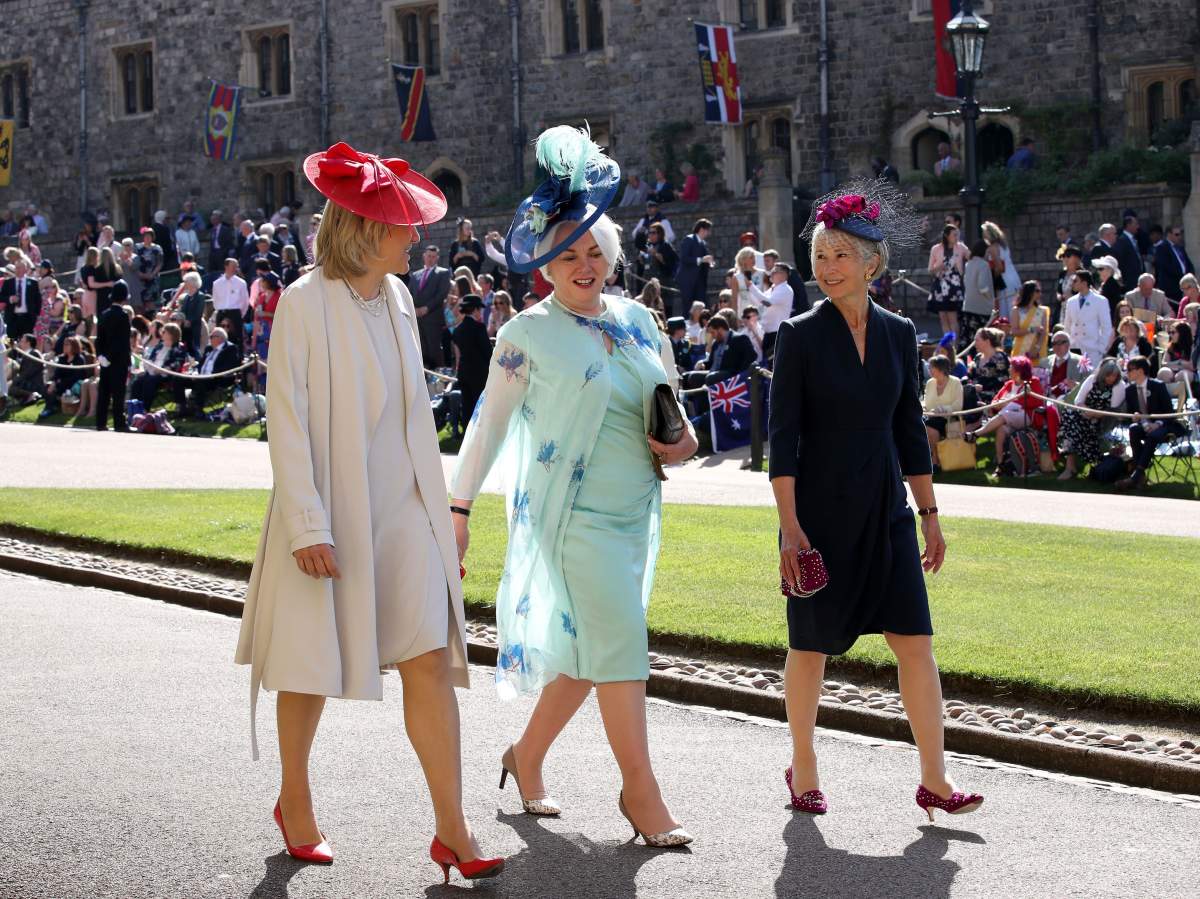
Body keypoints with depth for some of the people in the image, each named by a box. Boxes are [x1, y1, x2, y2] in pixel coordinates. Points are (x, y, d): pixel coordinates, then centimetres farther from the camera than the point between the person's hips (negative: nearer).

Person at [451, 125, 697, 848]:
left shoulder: (636, 319, 9)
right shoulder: (529, 333, -6)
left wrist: (684, 440, -1)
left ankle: (528, 756, 30)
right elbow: (490, 422, -2)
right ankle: (641, 790, -4)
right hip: (574, 509, -6)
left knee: (587, 648, 12)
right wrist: (459, 505, -2)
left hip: (634, 508, 6)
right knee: (619, 642, -11)